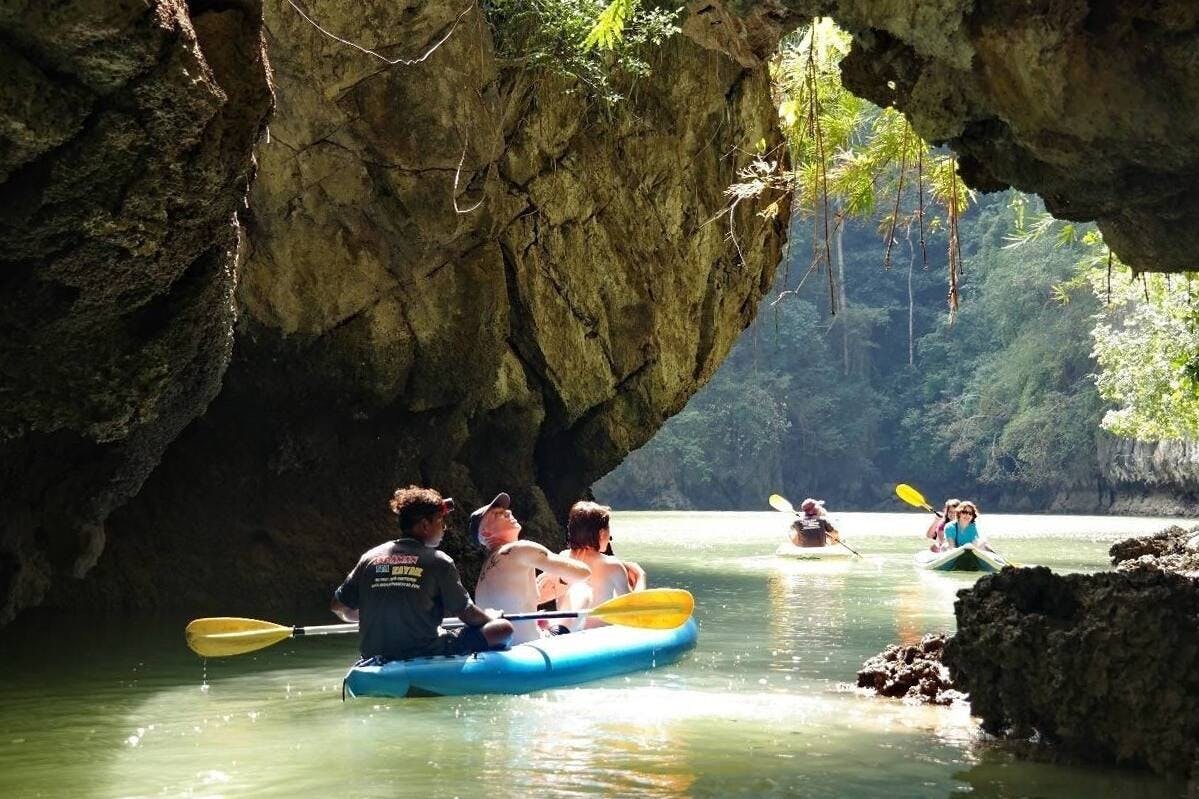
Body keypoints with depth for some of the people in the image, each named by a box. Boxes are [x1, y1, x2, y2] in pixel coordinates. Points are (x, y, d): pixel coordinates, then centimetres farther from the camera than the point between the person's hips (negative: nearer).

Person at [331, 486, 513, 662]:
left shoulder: (370, 558, 4)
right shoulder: (438, 562, -7)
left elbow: (339, 607, 9)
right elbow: (467, 614, -1)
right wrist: (492, 617, 20)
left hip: (377, 657, 6)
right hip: (426, 654, -6)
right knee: (503, 629, 2)